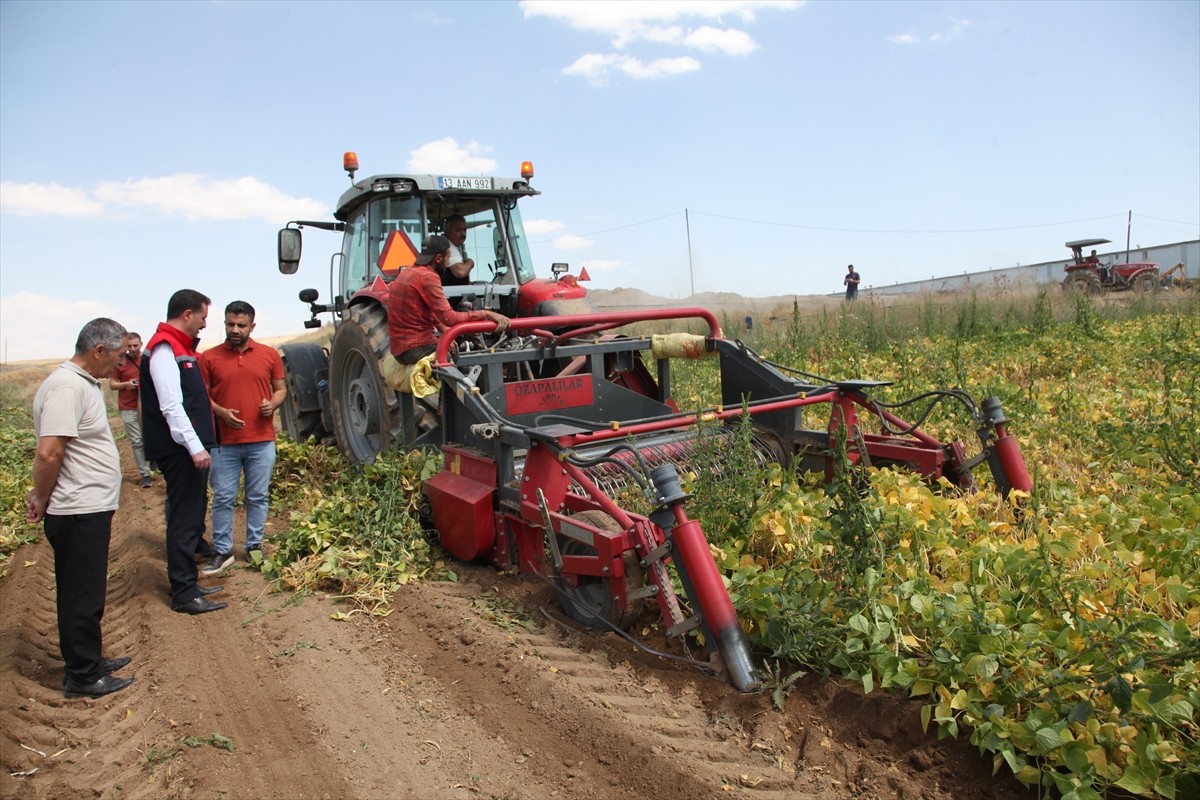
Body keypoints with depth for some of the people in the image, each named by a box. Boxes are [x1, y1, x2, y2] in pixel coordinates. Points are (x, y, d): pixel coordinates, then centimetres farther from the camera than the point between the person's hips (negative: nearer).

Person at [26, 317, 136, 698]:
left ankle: (89, 660, 34)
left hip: (92, 509, 10)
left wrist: (43, 497, 13)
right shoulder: (66, 387, -21)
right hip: (79, 515, -10)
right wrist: (42, 500, -12)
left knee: (87, 594, 20)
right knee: (82, 597, 3)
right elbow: (48, 453, -27)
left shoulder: (85, 382, 11)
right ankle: (82, 677, 16)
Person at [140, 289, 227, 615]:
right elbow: (171, 406, -22)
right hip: (181, 451, -10)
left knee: (192, 516, 16)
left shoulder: (181, 347, 17)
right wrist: (195, 447, -24)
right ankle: (183, 594, 3)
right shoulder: (164, 349, -14)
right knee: (184, 520, -5)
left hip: (191, 449, 10)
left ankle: (187, 584, 26)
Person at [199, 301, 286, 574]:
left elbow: (280, 389, 13)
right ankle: (222, 550, 17)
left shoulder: (270, 354, 5)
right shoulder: (209, 357, 2)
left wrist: (273, 404, -8)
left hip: (262, 441, 1)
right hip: (224, 442, -1)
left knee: (258, 497, 9)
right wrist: (220, 411, -13)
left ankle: (255, 545, 23)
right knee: (223, 498, 6)